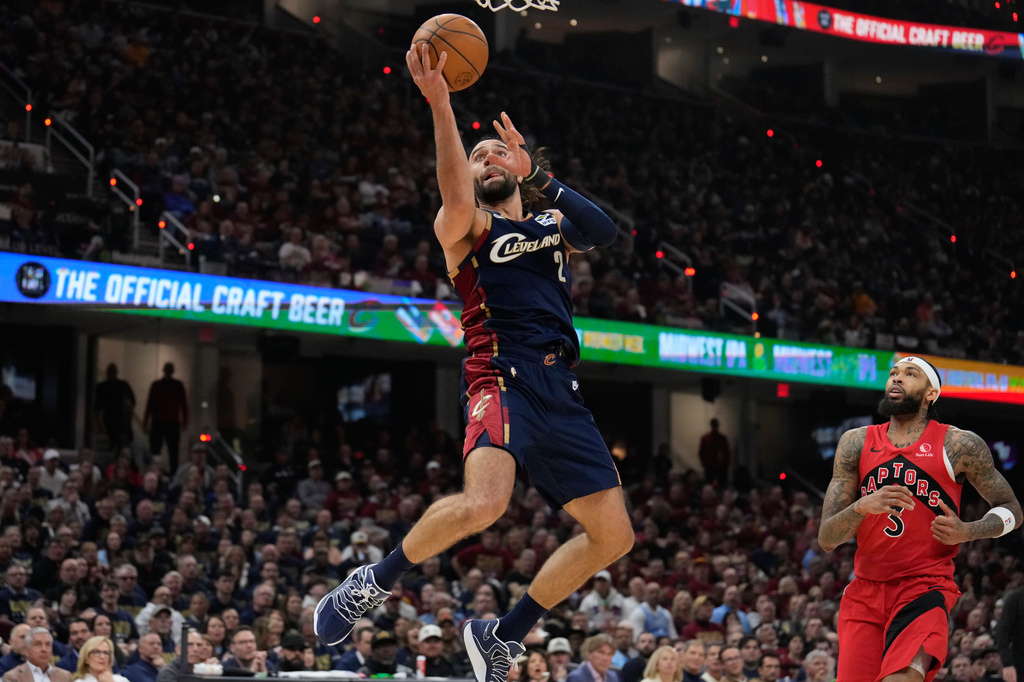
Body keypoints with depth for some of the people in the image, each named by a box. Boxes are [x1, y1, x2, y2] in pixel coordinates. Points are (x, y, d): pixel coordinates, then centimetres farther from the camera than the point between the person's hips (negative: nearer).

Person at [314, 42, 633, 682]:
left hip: (562, 391, 6)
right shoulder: (467, 227, 9)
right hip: (503, 376, -6)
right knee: (483, 502, -32)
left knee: (614, 535, 5)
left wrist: (536, 173, -6)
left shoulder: (552, 225, 23)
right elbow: (458, 203, -17)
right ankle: (376, 581, -9)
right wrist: (440, 104, -25)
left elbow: (604, 231, 1)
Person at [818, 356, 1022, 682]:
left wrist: (966, 532, -9)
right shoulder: (856, 443, 6)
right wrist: (862, 507, -20)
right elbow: (826, 539, 1)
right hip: (865, 593, 4)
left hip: (925, 590, -4)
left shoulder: (960, 446, -1)